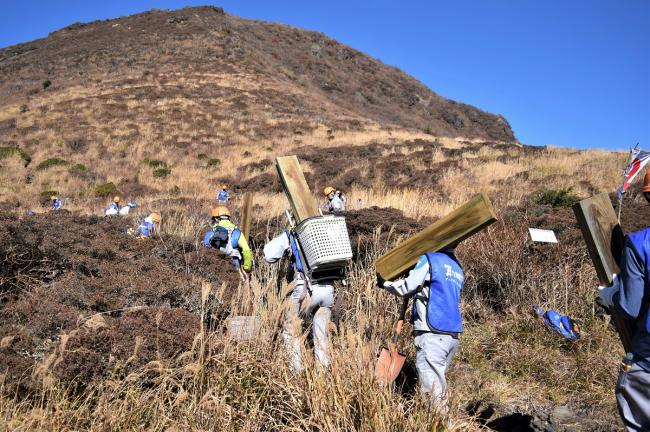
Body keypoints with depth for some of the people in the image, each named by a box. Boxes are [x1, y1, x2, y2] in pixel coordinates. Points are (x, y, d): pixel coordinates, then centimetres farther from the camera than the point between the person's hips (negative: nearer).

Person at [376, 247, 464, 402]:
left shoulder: (429, 259, -4)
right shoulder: (457, 267, 19)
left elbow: (406, 288, -6)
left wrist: (384, 283, 8)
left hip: (433, 333, -8)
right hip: (453, 333, 8)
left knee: (431, 387, -6)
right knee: (438, 379, 15)